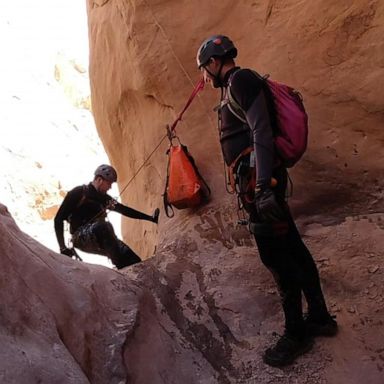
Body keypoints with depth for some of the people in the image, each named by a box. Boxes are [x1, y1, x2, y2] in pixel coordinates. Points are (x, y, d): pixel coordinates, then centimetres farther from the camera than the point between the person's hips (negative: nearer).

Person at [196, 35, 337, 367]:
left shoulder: (241, 80, -8)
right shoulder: (236, 87, 23)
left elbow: (261, 131, -20)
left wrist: (262, 185, -28)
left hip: (259, 179, -10)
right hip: (260, 180, 10)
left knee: (276, 255, -4)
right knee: (292, 249, 14)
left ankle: (297, 334, 9)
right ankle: (319, 317, 25)